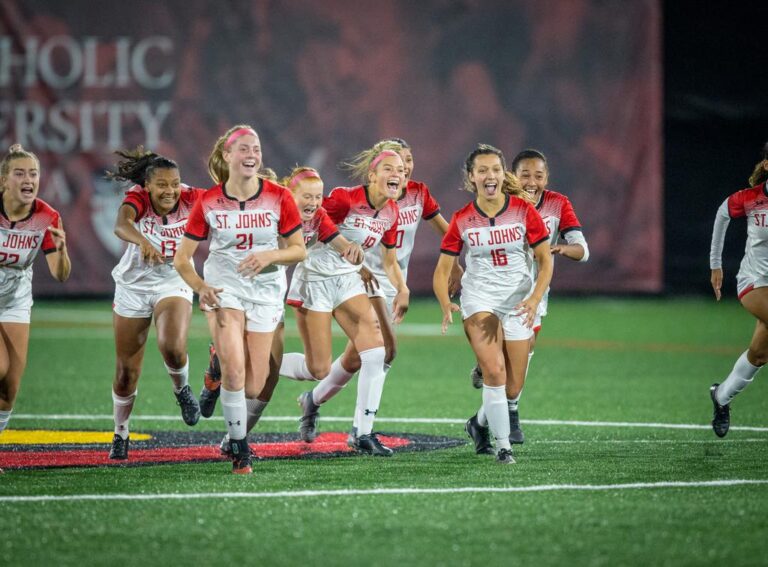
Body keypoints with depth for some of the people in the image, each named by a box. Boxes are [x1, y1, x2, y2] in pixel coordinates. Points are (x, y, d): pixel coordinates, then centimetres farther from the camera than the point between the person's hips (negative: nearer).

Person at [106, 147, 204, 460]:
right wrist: (142, 241, -62)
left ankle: (182, 390, 5)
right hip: (133, 286, 0)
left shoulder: (191, 199, -15)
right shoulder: (138, 198, -22)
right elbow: (121, 224, -43)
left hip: (174, 285, 0)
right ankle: (120, 434, 31)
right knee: (127, 370, 7)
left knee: (173, 346, -30)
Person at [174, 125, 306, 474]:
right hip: (224, 286, -2)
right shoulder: (208, 203, -7)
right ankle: (239, 450, -7)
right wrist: (200, 286, -20)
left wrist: (271, 255, -20)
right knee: (234, 371, -21)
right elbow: (182, 258, -2)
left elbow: (299, 249, 0)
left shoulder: (279, 198, -6)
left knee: (253, 387, -1)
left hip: (266, 290, 2)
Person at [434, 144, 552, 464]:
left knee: (512, 388, 4)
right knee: (494, 370, -23)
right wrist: (446, 305, -20)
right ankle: (503, 445, -12)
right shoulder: (462, 220, -5)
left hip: (518, 302, 1)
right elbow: (442, 271, -1)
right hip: (479, 299, -1)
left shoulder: (524, 211, -6)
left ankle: (480, 422, 35)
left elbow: (545, 260, -3)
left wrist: (534, 300, -19)